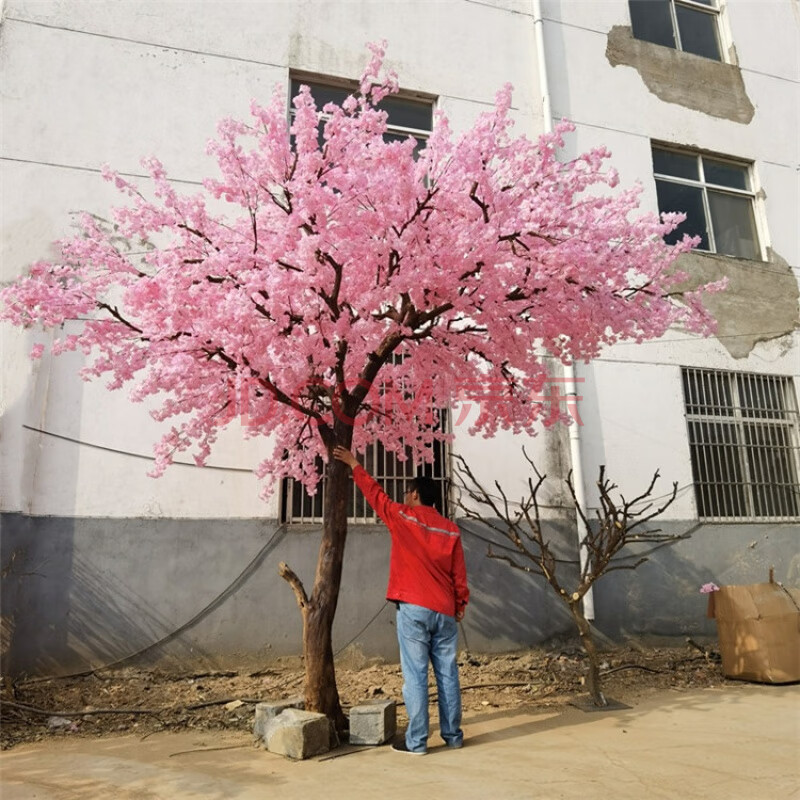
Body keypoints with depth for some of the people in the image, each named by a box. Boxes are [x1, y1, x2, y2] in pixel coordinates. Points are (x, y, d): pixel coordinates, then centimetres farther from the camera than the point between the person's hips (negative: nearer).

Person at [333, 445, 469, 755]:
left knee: (415, 675, -1)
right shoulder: (451, 529, 8)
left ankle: (416, 741, 3)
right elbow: (459, 572, 9)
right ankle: (453, 735, 18)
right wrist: (460, 603, 18)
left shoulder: (402, 516, -2)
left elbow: (375, 493, 9)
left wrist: (353, 464, 20)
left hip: (413, 608, -4)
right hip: (445, 611, 5)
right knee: (447, 674, 10)